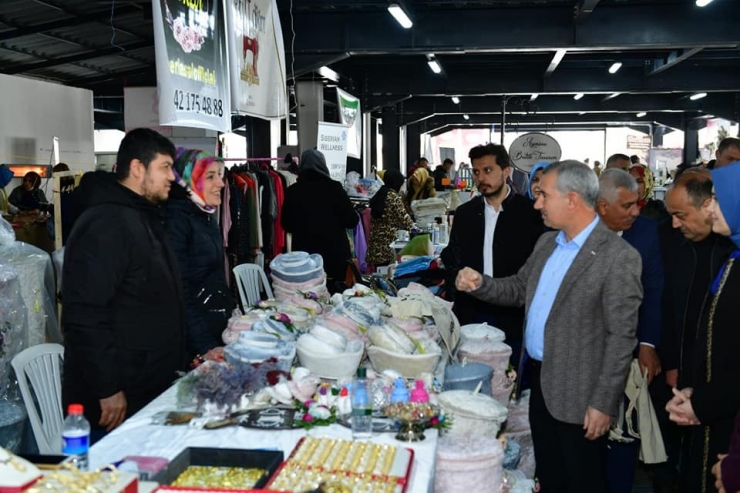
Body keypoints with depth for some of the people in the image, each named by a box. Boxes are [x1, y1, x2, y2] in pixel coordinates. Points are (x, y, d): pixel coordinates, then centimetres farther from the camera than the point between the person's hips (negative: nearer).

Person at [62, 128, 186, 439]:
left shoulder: (145, 218, 14)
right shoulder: (104, 224, -19)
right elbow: (85, 316, -25)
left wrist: (183, 358, 21)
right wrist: (106, 389, -23)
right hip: (117, 399, -9)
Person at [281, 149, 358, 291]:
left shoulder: (292, 191, -2)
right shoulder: (334, 187, -8)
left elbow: (286, 225, 10)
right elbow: (352, 221, -5)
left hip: (304, 254, 2)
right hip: (335, 253, -2)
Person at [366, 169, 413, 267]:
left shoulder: (378, 195, 14)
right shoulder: (394, 196, -9)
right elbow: (403, 217, -9)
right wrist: (412, 225, 11)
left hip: (375, 242, 8)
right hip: (388, 242, -8)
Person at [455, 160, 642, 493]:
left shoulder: (618, 257, -18)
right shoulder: (547, 243, 6)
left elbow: (621, 337, -18)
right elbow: (519, 289, 17)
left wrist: (603, 403, -17)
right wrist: (480, 285, -3)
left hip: (577, 392, -7)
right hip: (539, 379, 7)